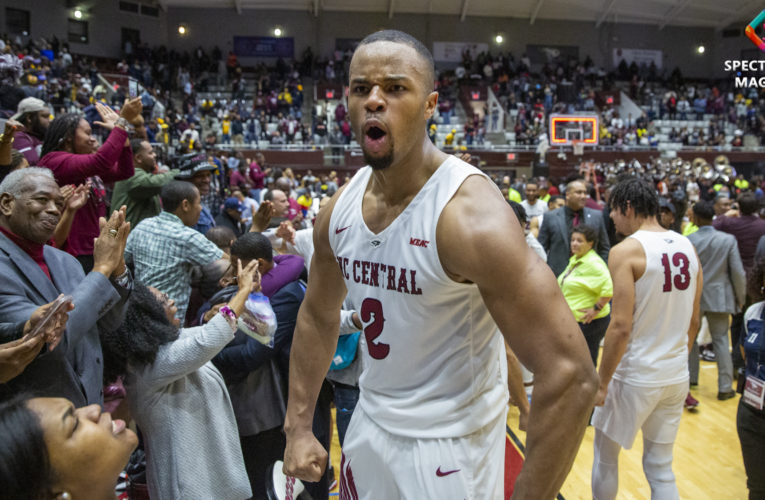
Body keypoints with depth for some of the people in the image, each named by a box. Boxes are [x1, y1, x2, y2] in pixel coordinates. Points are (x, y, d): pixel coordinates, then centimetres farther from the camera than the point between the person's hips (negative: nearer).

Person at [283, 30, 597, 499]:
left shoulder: (470, 212, -28)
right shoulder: (339, 209, -6)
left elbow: (570, 375, -28)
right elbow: (318, 316, 8)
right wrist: (298, 427, 6)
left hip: (450, 442, -6)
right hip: (370, 426, 7)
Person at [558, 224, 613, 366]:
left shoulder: (593, 263, -18)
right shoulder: (575, 260, 11)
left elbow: (609, 288, -28)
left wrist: (596, 308, -23)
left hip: (589, 322, -9)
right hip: (573, 320, 10)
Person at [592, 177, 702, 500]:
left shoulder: (626, 250, -16)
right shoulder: (687, 246, 4)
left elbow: (621, 327, -21)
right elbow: (693, 321, 11)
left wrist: (601, 383, -13)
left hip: (635, 376, -6)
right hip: (677, 376, 6)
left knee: (605, 455, 15)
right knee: (660, 466, 18)